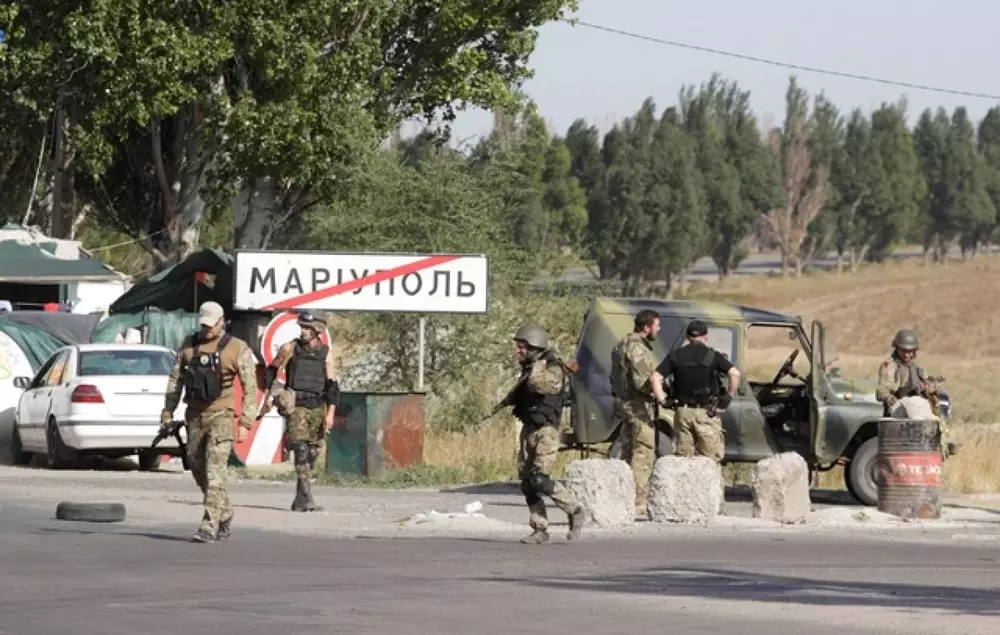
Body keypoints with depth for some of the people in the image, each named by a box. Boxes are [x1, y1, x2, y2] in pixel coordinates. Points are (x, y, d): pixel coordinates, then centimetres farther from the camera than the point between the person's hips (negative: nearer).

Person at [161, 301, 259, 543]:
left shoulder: (237, 349, -6)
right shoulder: (189, 344, 7)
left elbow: (250, 388, -7)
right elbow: (175, 380, 12)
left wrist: (245, 423, -14)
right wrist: (167, 413, 6)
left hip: (221, 416, -5)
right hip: (195, 416, 5)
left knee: (214, 470, -15)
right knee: (198, 468, 12)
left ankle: (209, 526, -18)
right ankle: (224, 514, 31)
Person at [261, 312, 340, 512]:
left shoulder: (326, 353, 3)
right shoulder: (290, 349, 1)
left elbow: (332, 386, 2)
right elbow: (271, 370, 13)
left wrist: (330, 414, -7)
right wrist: (267, 395, 4)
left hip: (317, 407, 3)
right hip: (296, 407, -3)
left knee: (311, 454, 6)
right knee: (301, 450, -17)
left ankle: (300, 500, 17)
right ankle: (307, 498, -22)